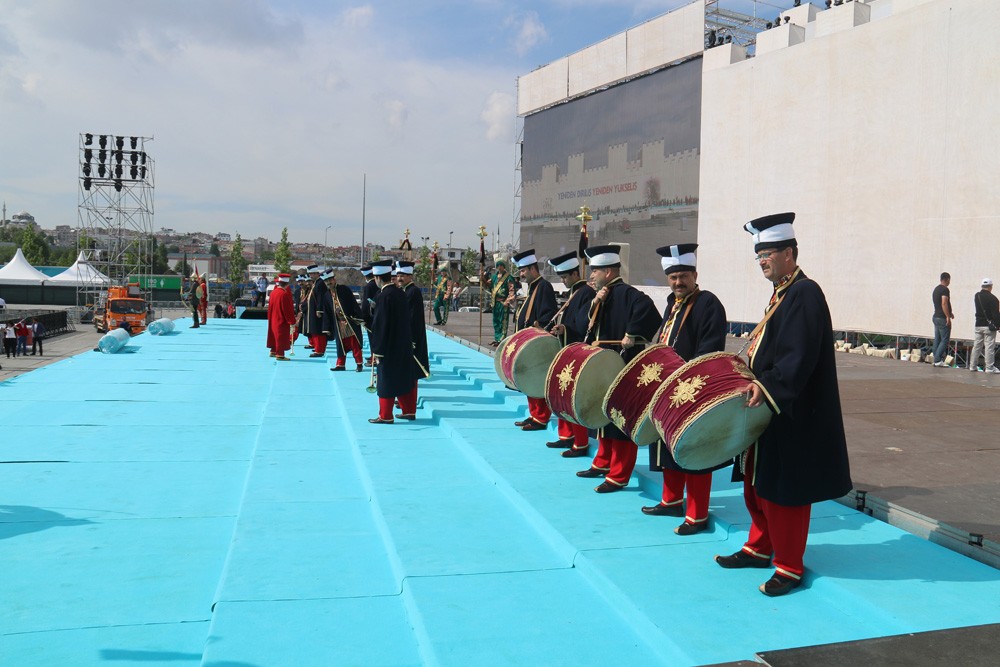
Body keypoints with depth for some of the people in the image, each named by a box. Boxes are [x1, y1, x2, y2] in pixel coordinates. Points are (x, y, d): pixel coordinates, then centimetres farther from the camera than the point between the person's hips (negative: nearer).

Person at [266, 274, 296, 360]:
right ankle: (280, 355, 1)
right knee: (282, 337, -1)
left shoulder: (273, 292, 3)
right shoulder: (285, 294, -21)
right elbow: (288, 309, -19)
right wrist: (292, 321, -12)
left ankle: (273, 351, 29)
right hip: (282, 320, -8)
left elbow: (270, 307, 12)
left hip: (273, 320, 8)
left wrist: (270, 318, 22)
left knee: (275, 335, 19)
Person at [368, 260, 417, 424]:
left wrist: (377, 350, -14)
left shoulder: (383, 296, -19)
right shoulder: (400, 293, 4)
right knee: (403, 377, 16)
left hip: (388, 347, -7)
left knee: (386, 380, 3)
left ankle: (385, 416, 12)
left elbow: (380, 325, -18)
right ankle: (408, 410, 25)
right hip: (403, 344, 7)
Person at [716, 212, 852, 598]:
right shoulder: (782, 293, 13)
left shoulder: (805, 294, -17)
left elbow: (800, 357, -26)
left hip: (792, 416, -10)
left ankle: (789, 567, 13)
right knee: (756, 482, 18)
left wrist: (767, 387, -31)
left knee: (784, 488, 0)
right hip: (767, 408, 10)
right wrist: (751, 379, 9)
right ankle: (760, 548, 33)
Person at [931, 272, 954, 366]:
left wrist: (949, 313, 25)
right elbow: (944, 304, -23)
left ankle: (936, 359, 10)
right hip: (943, 318, -9)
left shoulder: (936, 289, 15)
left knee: (937, 340, 10)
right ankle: (938, 360, -10)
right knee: (944, 340, -5)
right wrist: (948, 317, -22)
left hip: (936, 317, 9)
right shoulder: (945, 289, -13)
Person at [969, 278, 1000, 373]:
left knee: (977, 346, 11)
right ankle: (989, 367, -1)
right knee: (989, 346, -2)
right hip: (989, 326, -6)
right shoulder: (992, 298, -14)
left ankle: (972, 365, 14)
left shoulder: (977, 296, 4)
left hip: (978, 325, 6)